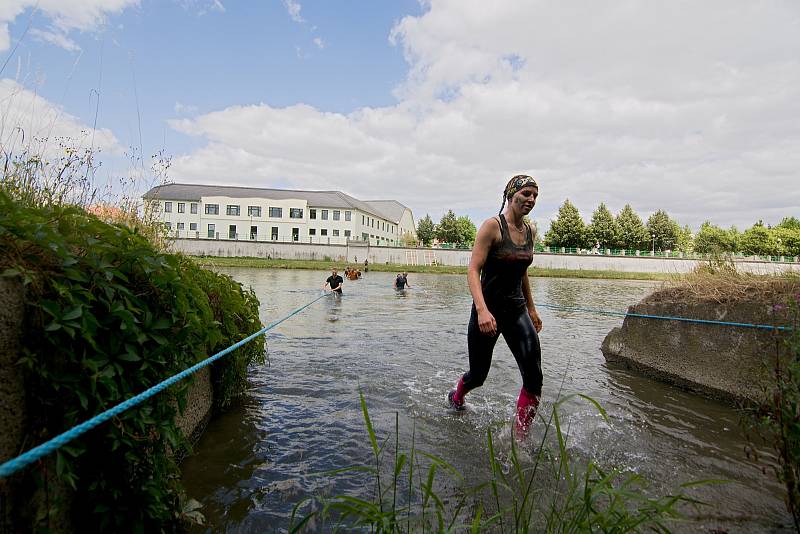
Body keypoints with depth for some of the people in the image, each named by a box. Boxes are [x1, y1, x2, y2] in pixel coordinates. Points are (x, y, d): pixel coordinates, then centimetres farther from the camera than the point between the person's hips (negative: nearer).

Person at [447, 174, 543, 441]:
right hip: (488, 312, -5)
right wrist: (482, 310, -31)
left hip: (517, 311, 6)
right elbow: (473, 271, -19)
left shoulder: (529, 231, 8)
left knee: (534, 378, -7)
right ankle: (456, 398, 46)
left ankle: (518, 441, 9)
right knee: (478, 375, 10)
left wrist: (532, 309, 23)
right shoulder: (493, 226, -13)